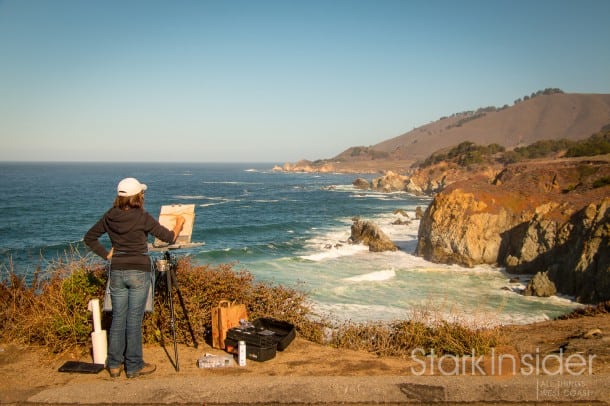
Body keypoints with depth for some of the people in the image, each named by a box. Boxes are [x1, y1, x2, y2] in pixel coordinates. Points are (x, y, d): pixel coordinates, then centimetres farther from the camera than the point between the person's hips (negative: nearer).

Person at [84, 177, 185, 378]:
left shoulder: (110, 216, 2)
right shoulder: (142, 217, -13)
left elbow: (89, 237, 12)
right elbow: (169, 237, -6)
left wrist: (106, 254, 11)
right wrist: (179, 224, 12)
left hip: (117, 271, 5)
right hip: (139, 272, -4)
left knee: (118, 318, 13)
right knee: (134, 320, 3)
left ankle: (114, 364, 20)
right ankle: (134, 366, 13)